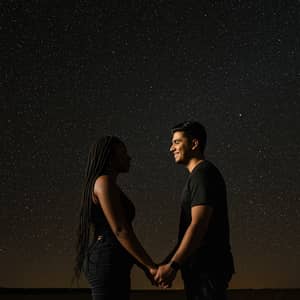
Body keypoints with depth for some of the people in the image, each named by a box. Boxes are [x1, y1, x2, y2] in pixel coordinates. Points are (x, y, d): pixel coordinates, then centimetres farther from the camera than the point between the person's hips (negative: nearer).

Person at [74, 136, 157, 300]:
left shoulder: (111, 192, 23)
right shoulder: (104, 182, -9)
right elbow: (121, 231, -17)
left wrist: (146, 269, 20)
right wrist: (152, 266, -14)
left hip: (109, 267, 11)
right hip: (108, 265, -11)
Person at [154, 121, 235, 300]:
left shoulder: (203, 173, -11)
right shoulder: (198, 176, 20)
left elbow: (198, 226, -21)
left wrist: (173, 265, -22)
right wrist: (169, 263, 16)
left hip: (207, 268, -10)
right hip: (201, 269, 10)